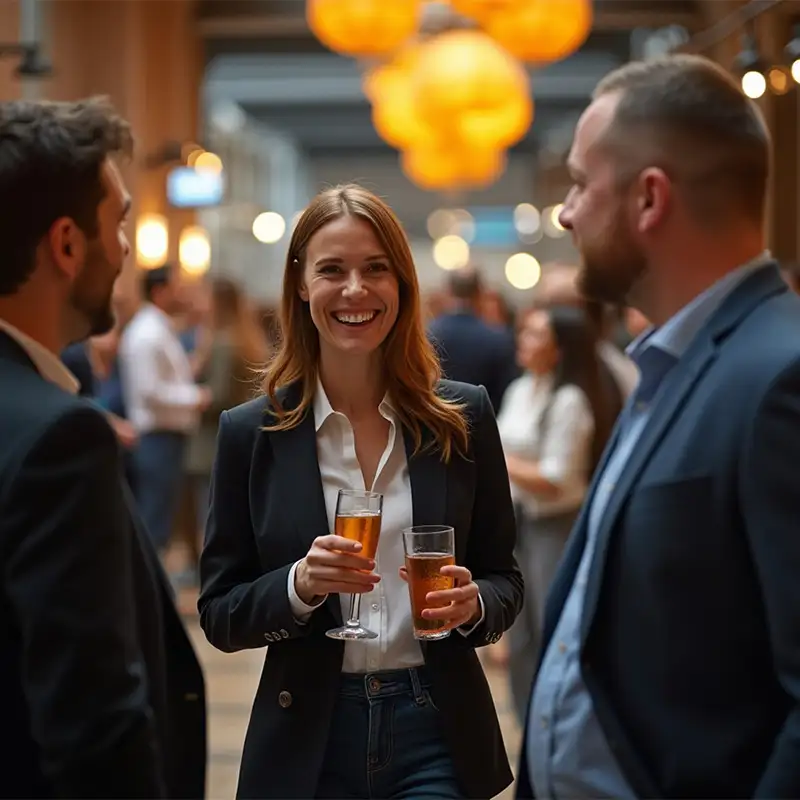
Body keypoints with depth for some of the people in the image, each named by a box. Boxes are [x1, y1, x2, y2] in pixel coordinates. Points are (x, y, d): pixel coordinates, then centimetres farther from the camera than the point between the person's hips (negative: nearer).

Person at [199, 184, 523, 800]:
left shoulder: (465, 416, -1)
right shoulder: (250, 433, -2)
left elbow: (505, 579, 6)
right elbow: (220, 615, 0)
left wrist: (473, 604, -15)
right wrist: (299, 585, -18)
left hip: (438, 732, 0)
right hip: (307, 745, 0)